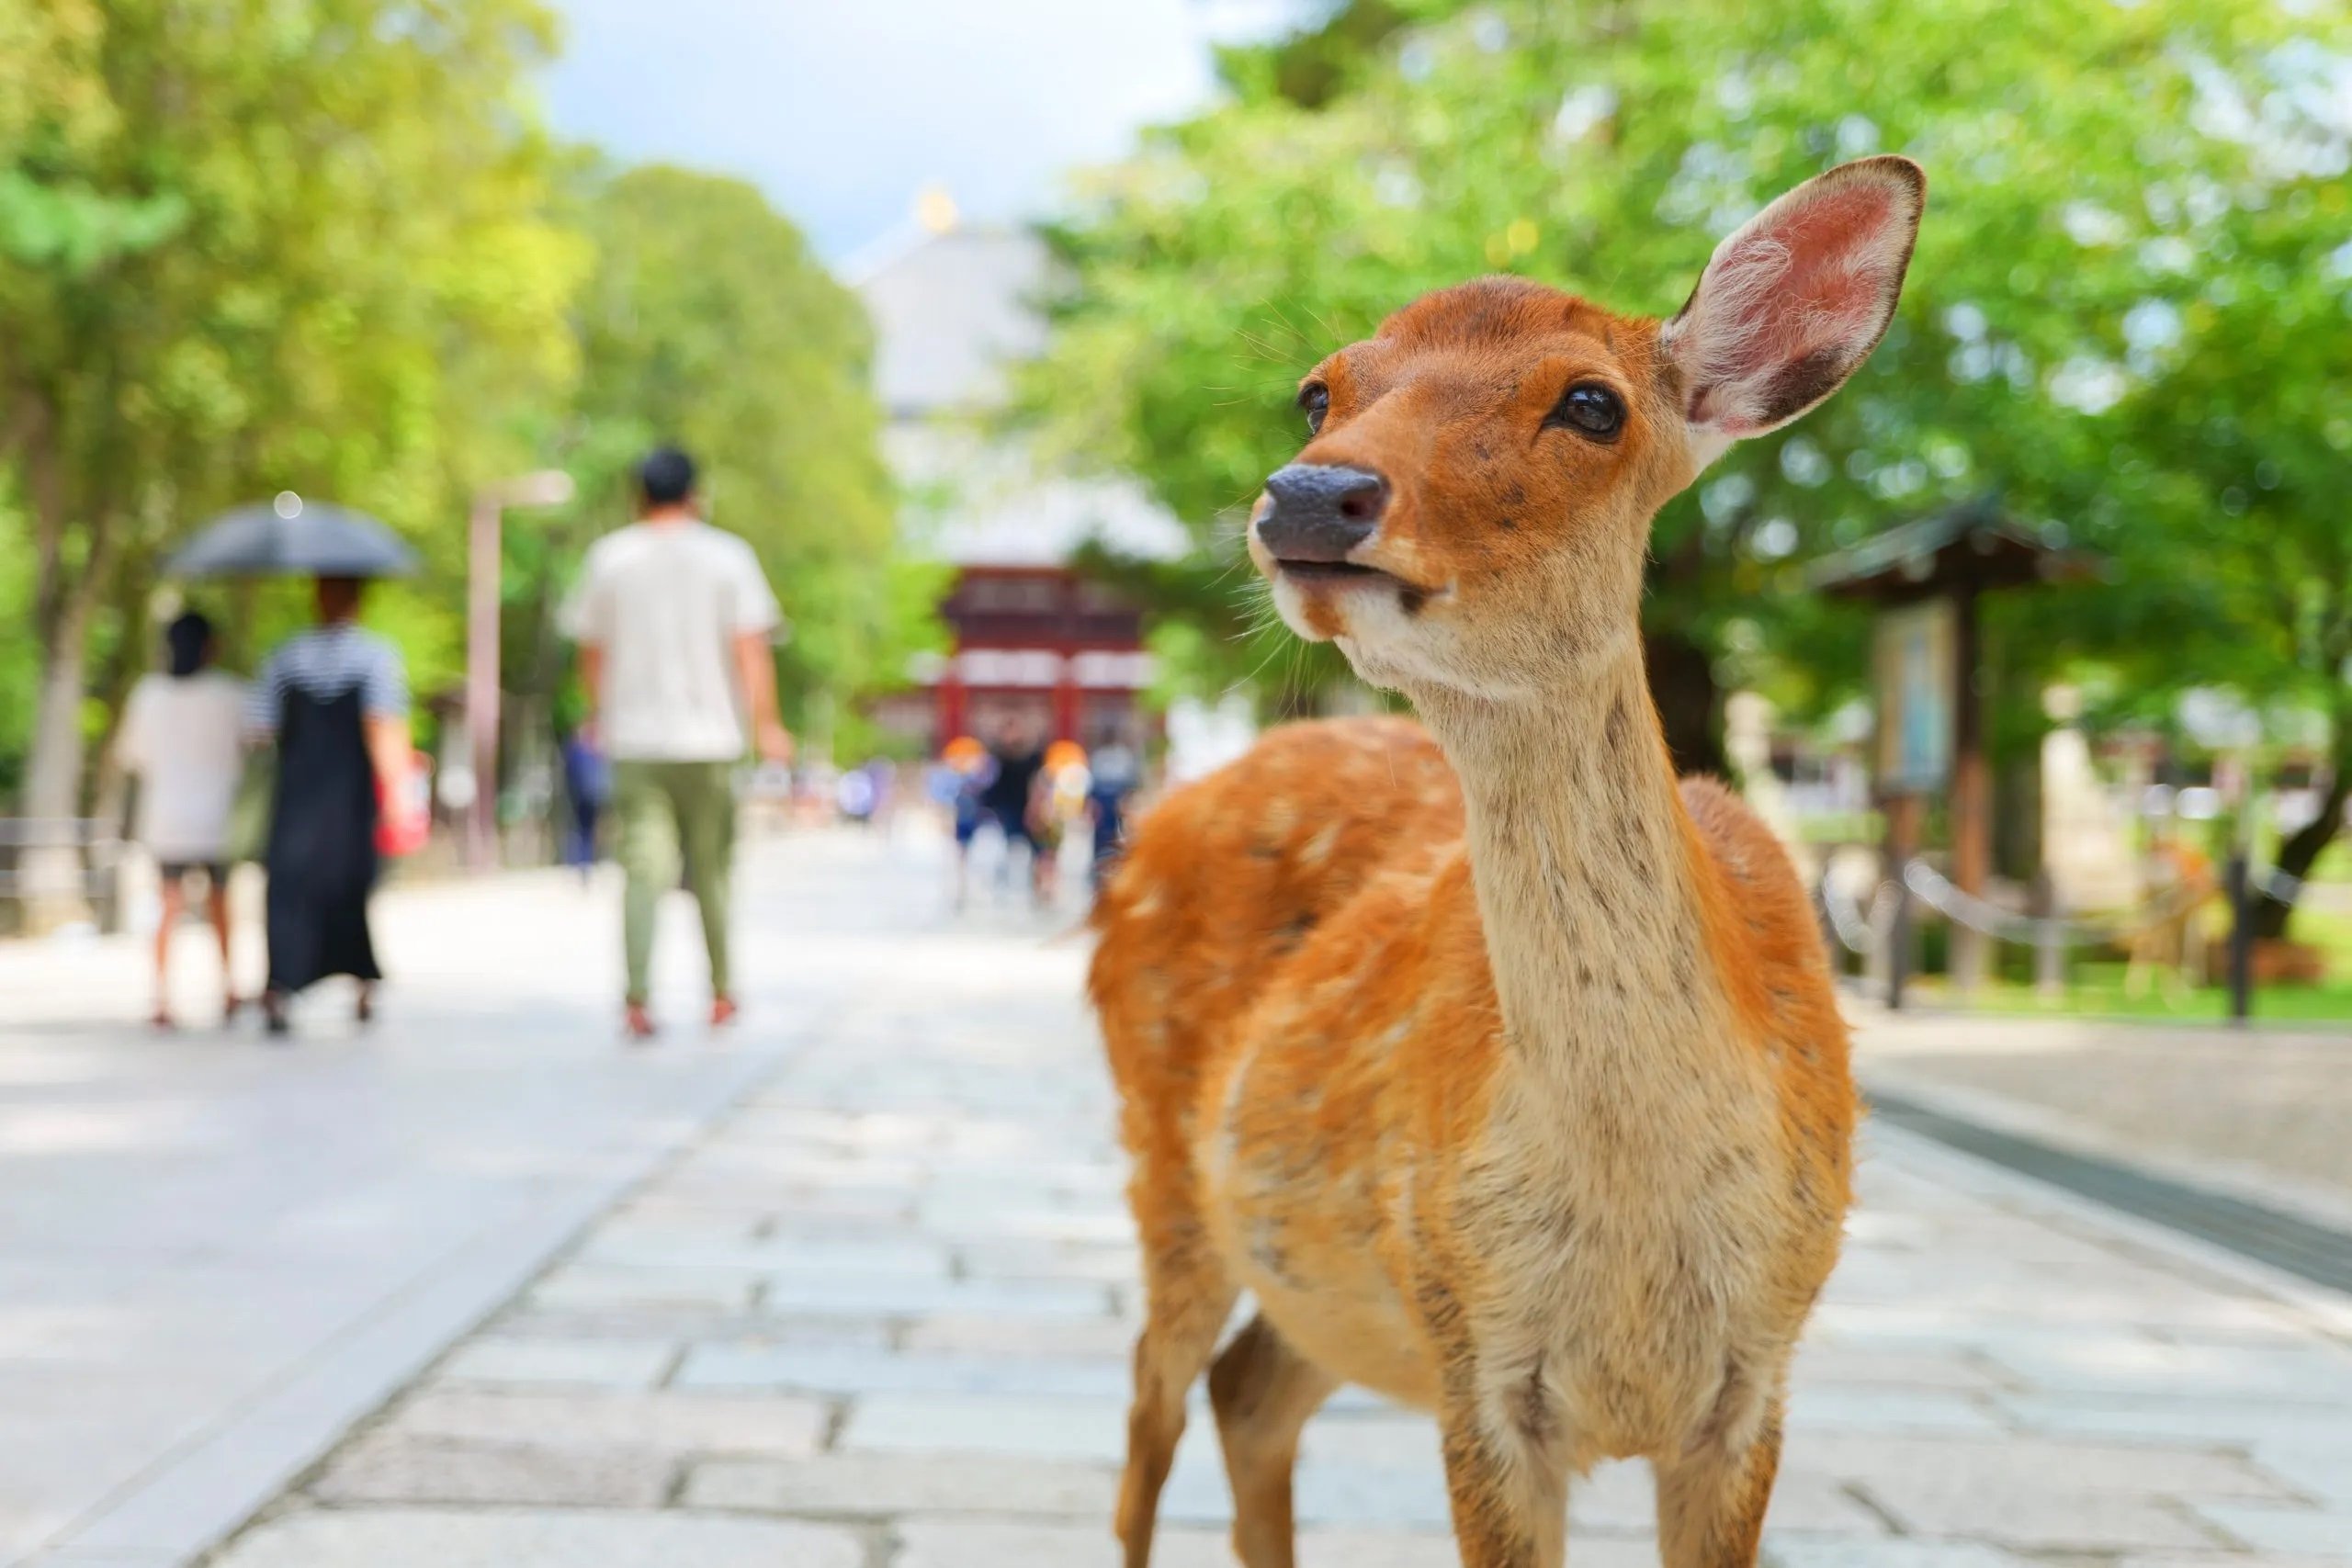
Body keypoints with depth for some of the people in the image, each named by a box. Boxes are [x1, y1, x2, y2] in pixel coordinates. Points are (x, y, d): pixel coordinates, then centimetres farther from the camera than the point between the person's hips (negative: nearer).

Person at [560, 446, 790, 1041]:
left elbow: (591, 650, 10)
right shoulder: (728, 556, 1)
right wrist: (767, 724, -1)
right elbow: (752, 649, -5)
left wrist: (599, 713, 24)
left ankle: (637, 997, -17)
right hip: (708, 737, -1)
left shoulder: (609, 557, 5)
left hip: (633, 741, 1)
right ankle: (720, 990, 20)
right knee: (710, 868, 11)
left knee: (643, 870, -4)